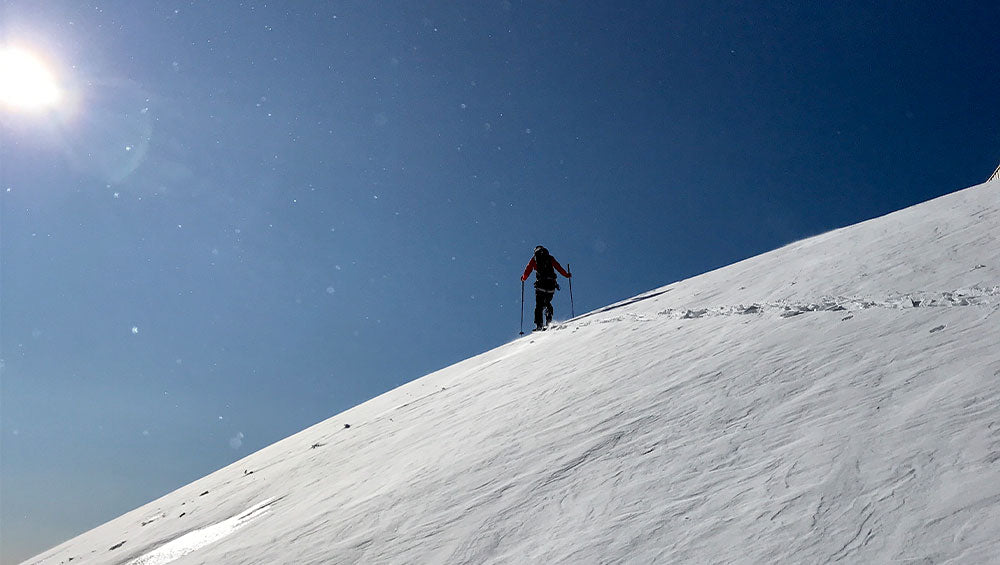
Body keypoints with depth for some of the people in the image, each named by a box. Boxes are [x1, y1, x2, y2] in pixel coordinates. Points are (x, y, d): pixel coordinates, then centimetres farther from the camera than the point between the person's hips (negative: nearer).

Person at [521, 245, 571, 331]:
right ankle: (549, 320, 4)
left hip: (541, 284, -2)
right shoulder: (550, 258, 15)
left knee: (539, 305, 2)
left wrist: (523, 278, 28)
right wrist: (567, 275, 28)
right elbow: (559, 268, 14)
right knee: (547, 303, 20)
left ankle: (539, 325, -10)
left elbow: (528, 269, 11)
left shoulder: (534, 258, 12)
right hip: (551, 284, 2)